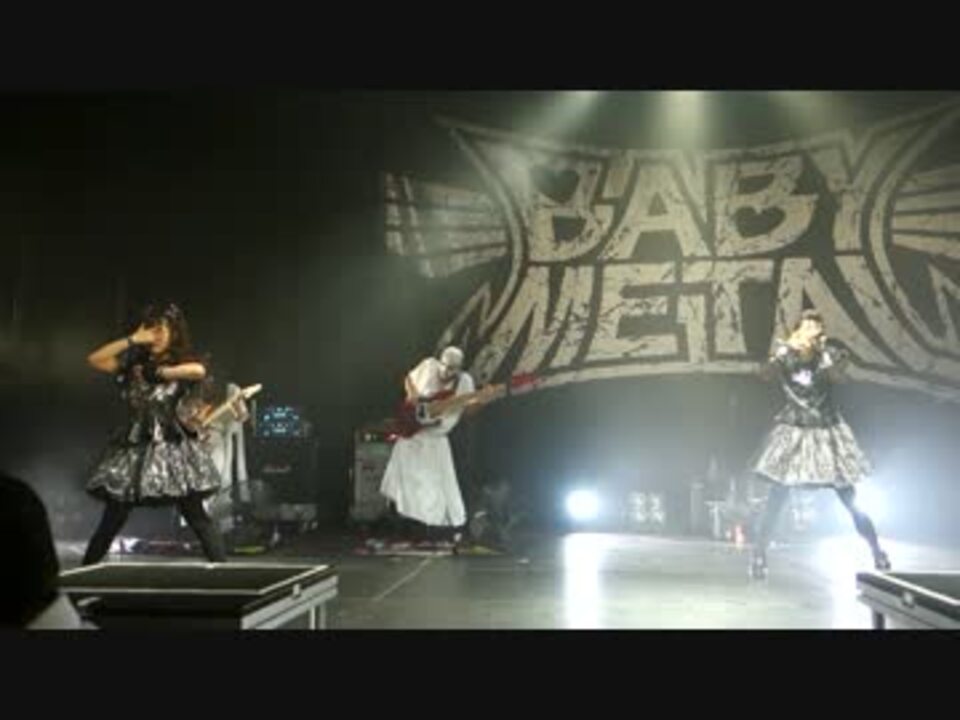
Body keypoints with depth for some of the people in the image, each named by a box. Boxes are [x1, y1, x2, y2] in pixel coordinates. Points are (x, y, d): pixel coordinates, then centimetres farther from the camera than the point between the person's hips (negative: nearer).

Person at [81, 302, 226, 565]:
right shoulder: (134, 364, 9)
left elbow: (200, 371, -24)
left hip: (172, 447, -3)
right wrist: (132, 340, -5)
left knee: (196, 517, -5)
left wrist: (160, 372, -14)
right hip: (134, 447, 3)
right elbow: (95, 360, -1)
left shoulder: (182, 364, -1)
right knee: (111, 521, 9)